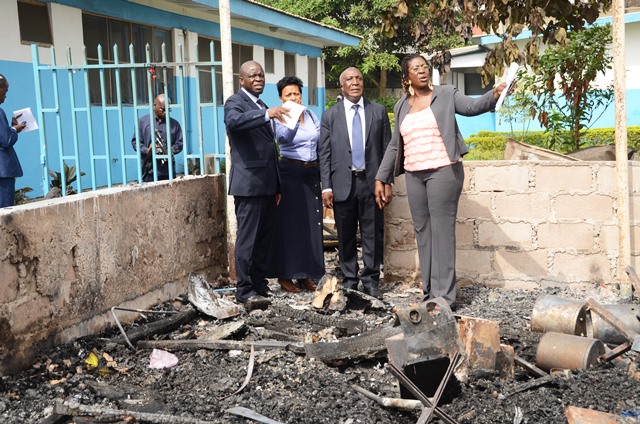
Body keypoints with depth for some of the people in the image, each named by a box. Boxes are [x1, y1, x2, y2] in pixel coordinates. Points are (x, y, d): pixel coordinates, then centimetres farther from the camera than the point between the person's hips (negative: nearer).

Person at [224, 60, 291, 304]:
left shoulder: (262, 107, 21)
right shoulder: (235, 102, -4)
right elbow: (234, 121, -29)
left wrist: (277, 185, 20)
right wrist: (267, 114, -42)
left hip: (268, 184, 8)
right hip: (249, 183, -8)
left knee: (265, 238, 10)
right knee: (247, 238, -4)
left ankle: (260, 284, 19)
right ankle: (244, 290, 3)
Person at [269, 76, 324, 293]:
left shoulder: (312, 116, 10)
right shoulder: (281, 119, -6)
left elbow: (321, 144, 14)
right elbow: (283, 137, -27)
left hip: (312, 174, 5)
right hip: (290, 173, -5)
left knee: (311, 223, 7)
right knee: (289, 224, -3)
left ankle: (305, 274, 17)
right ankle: (285, 275, 6)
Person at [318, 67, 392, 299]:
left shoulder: (379, 111, 9)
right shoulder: (330, 115, 7)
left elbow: (387, 148, 7)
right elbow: (324, 154, 4)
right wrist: (326, 186, -4)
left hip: (371, 181, 0)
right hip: (343, 182, 0)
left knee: (373, 234, 3)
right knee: (346, 236, 6)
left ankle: (371, 281, 14)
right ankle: (349, 281, 17)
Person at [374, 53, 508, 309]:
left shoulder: (446, 94, 4)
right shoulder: (402, 106, 15)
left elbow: (472, 106, -12)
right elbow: (395, 146, 17)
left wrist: (493, 95, -32)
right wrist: (381, 178, 13)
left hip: (443, 171, -5)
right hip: (414, 175, 5)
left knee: (442, 231, -7)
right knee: (422, 233, 7)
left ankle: (445, 296, -4)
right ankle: (429, 293, 14)